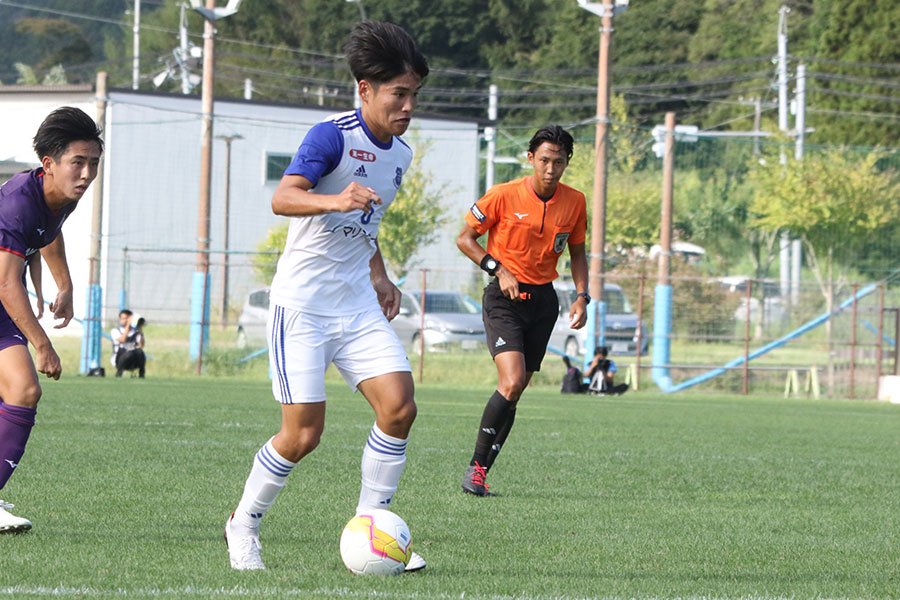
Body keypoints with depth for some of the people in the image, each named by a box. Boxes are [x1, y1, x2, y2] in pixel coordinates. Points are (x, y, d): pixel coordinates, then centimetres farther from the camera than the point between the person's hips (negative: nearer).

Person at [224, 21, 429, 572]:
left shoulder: (399, 153, 11)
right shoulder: (333, 136, -15)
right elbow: (283, 198, -30)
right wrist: (336, 200, -47)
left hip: (358, 307, 7)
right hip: (302, 304, -7)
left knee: (399, 407, -10)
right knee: (304, 434, -9)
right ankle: (243, 524, 14)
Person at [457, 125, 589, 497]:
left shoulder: (574, 202, 1)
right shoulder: (504, 196, -11)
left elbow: (577, 252, 14)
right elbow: (465, 238, -2)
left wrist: (582, 296, 1)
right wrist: (499, 270, -15)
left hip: (543, 299, 4)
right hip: (504, 299, -4)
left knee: (515, 391, 5)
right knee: (511, 382, -21)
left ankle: (482, 471, 16)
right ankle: (476, 464, -9)